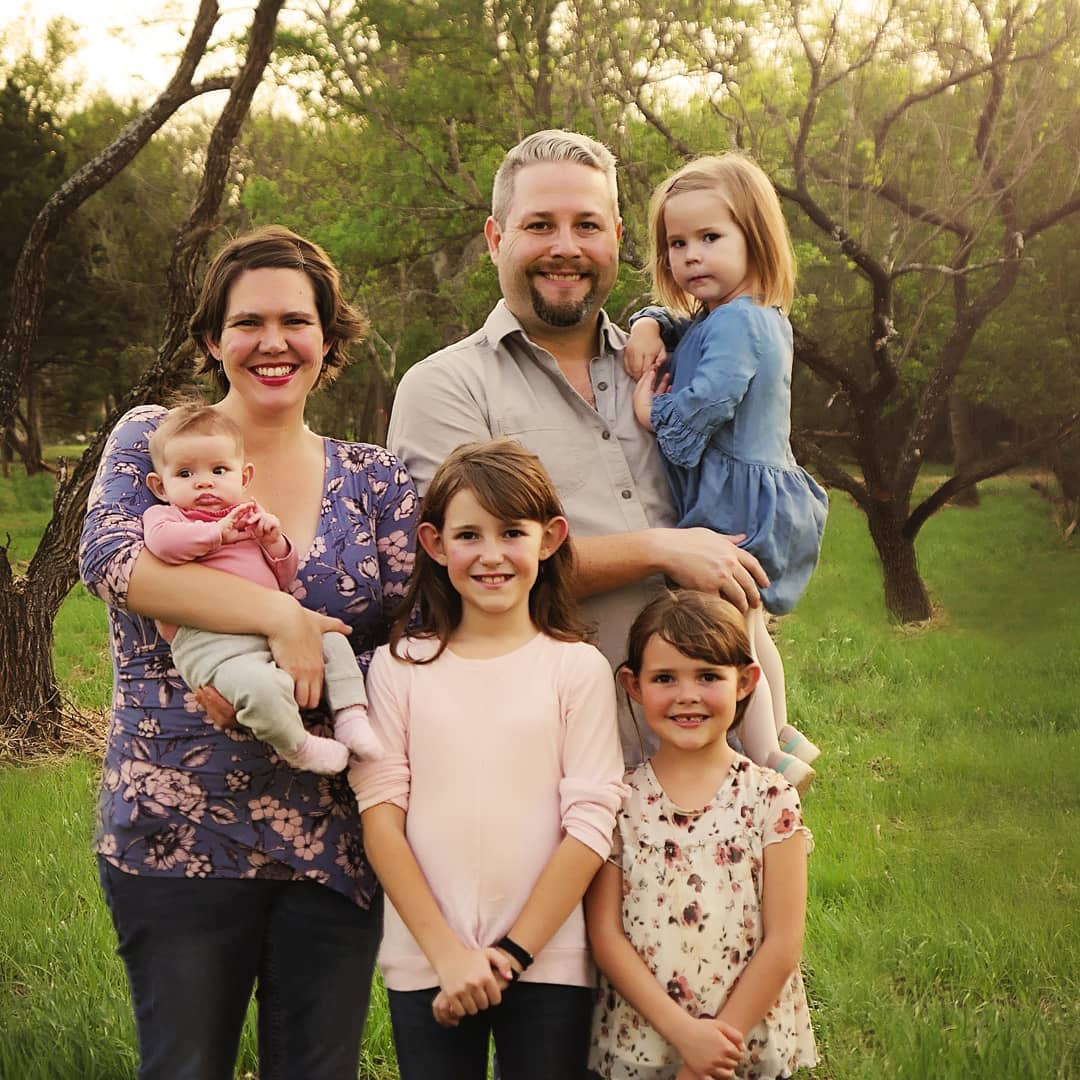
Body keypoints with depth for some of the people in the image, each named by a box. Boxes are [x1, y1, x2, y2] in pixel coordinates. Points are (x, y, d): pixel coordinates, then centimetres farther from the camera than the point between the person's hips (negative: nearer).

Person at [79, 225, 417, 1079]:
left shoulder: (374, 480, 8)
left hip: (334, 841, 3)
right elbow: (110, 557, -18)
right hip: (178, 837, -2)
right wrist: (279, 615, -25)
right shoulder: (153, 438, 1)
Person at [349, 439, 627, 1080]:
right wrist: (447, 952, -10)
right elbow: (380, 809, -2)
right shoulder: (399, 667, 3)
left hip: (547, 961, -1)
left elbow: (590, 823, -4)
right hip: (425, 961, 1)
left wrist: (511, 954, -8)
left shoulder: (577, 668, -1)